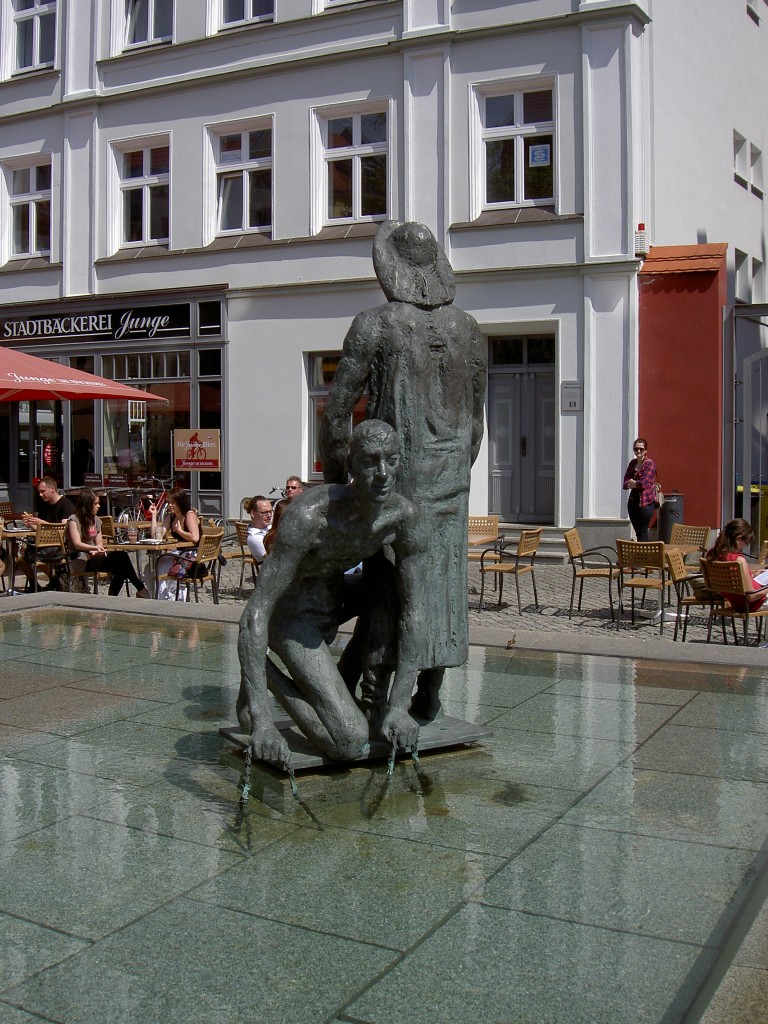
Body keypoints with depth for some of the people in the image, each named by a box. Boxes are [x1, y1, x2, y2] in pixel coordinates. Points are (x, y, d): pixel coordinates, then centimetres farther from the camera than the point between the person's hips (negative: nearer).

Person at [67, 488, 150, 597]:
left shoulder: (96, 520, 17)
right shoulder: (74, 520, -3)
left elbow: (99, 543, 13)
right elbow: (77, 544, -15)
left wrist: (96, 552, -12)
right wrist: (95, 548, -32)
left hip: (94, 557, 7)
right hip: (80, 561, -7)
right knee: (121, 557, -27)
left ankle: (112, 597, -22)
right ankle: (141, 589, -21)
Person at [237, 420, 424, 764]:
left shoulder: (402, 514, -19)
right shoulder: (308, 515, -36)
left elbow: (411, 609, -11)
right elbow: (255, 613, -36)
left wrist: (398, 706, -14)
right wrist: (261, 721, -39)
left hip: (335, 601, 7)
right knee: (350, 743, -19)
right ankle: (267, 675, 4)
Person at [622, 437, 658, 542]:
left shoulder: (649, 464, -7)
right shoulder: (633, 463, 14)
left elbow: (643, 483, -17)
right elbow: (625, 483, 7)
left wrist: (632, 483, -1)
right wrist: (633, 484, -11)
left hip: (645, 502, -7)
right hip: (633, 501, 7)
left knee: (643, 533, -6)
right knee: (638, 533, 10)